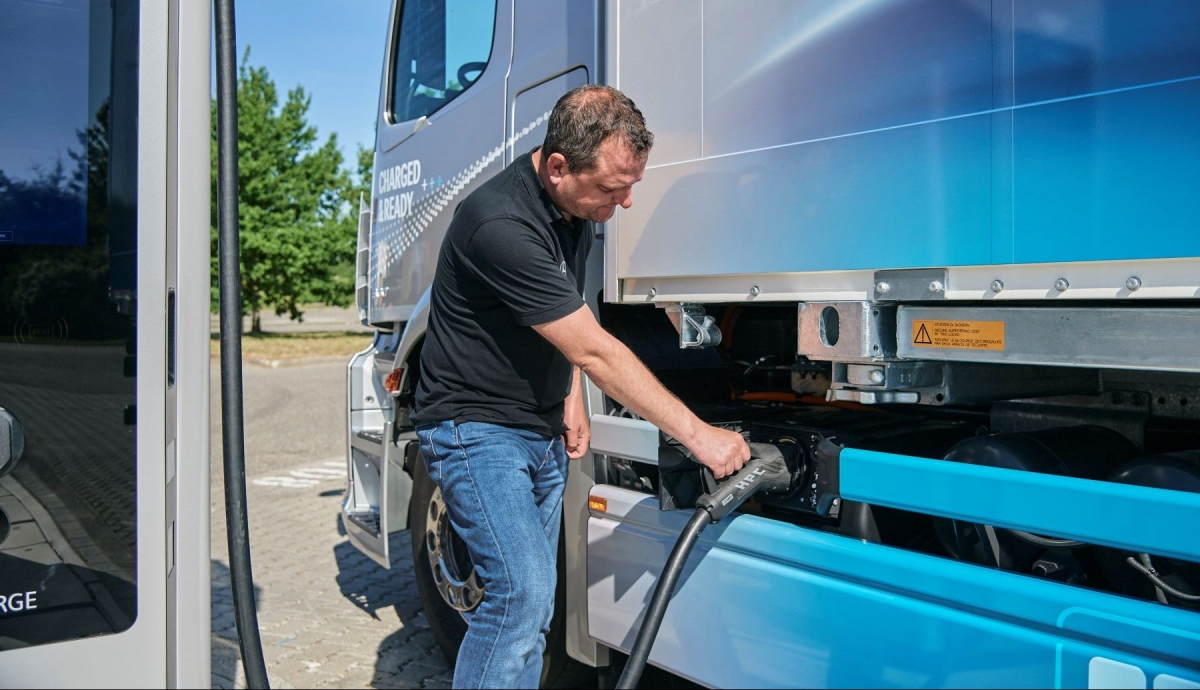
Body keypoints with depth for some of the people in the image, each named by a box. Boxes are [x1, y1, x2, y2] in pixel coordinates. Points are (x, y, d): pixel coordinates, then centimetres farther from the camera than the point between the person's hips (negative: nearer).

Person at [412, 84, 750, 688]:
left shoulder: (577, 209, 2)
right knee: (521, 590, -17)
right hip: (475, 428, -8)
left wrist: (571, 401, 7)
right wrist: (697, 434, -22)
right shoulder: (501, 225, -27)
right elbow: (595, 352, -26)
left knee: (535, 603, 9)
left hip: (544, 431, 8)